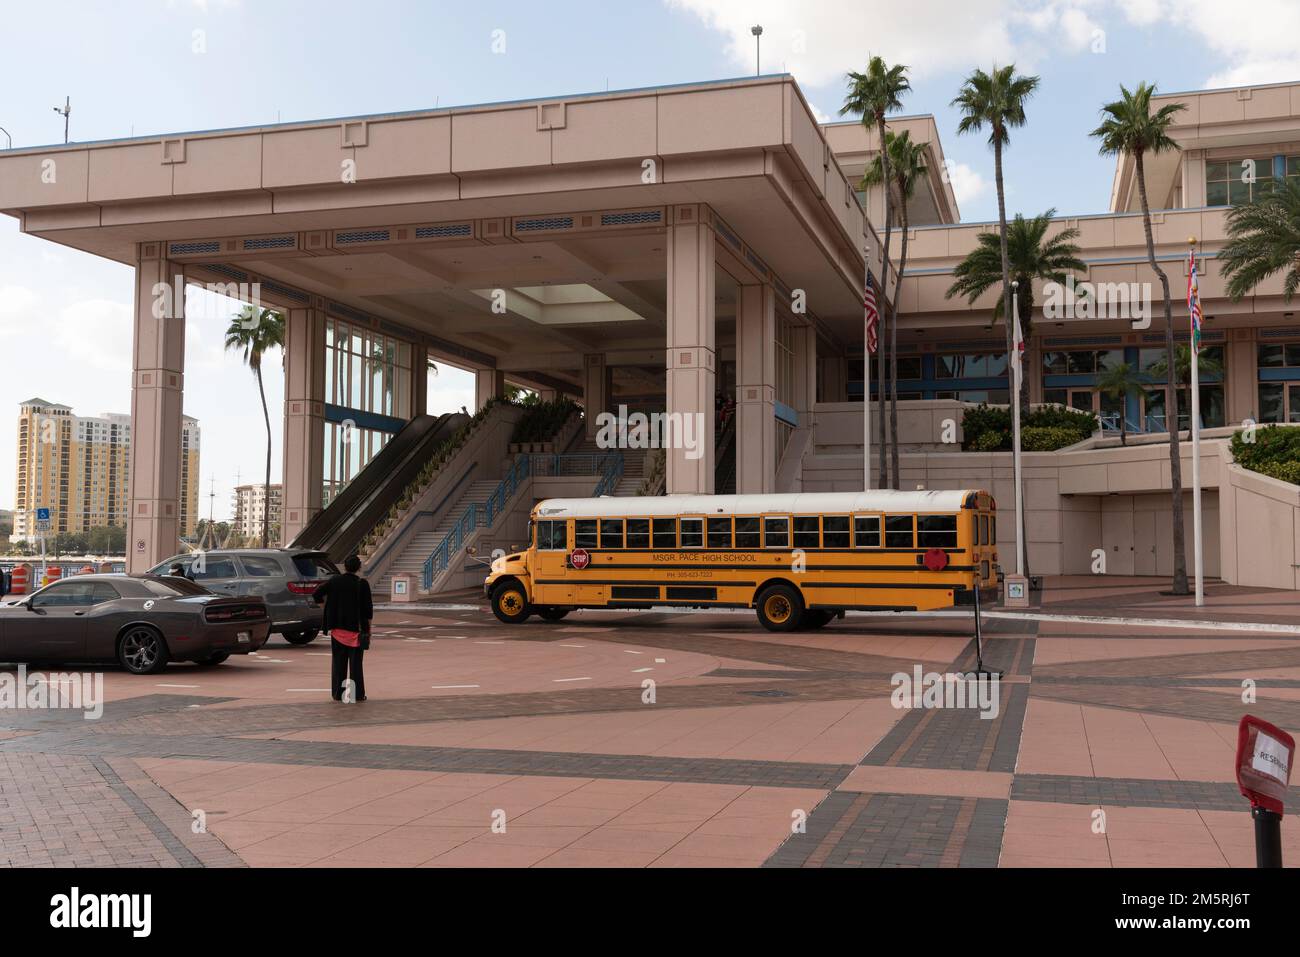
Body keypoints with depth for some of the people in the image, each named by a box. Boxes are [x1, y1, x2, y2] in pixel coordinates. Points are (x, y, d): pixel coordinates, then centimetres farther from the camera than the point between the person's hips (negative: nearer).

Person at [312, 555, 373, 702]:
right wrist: (368, 629, 2)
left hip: (338, 629, 2)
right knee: (355, 662, 3)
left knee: (338, 662, 10)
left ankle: (337, 693, 11)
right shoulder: (362, 584, -7)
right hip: (356, 629, -2)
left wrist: (326, 605, 12)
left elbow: (316, 594, -1)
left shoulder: (335, 581, 0)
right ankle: (357, 694, 3)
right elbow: (368, 609, -6)